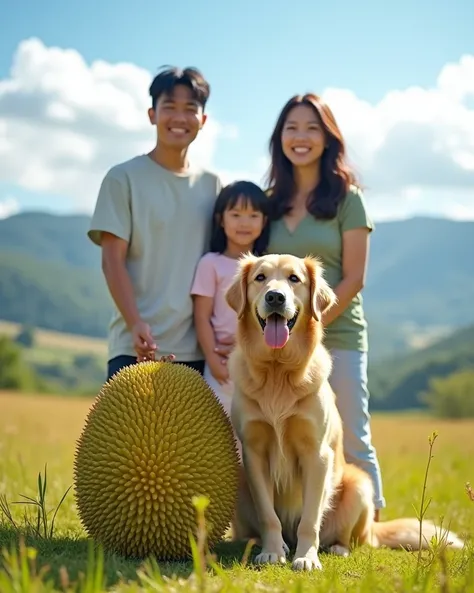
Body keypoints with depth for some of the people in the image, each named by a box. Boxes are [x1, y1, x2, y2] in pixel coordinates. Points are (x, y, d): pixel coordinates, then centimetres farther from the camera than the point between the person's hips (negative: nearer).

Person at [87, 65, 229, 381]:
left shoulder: (213, 185, 12)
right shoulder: (124, 178, 1)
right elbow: (113, 260, -4)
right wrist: (135, 324, -17)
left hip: (199, 349, 4)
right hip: (136, 347, -3)